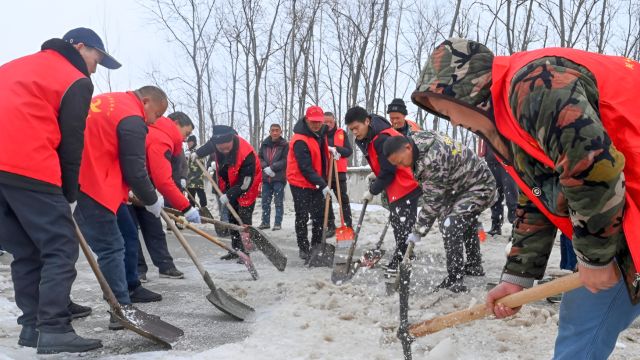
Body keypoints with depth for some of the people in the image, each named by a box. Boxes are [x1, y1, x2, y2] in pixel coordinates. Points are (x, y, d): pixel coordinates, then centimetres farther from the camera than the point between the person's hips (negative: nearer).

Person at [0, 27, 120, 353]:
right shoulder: (75, 81, 3)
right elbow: (70, 143, 1)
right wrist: (69, 193, 9)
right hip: (28, 168, -8)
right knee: (61, 249, -4)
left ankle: (33, 325, 14)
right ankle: (53, 329, -9)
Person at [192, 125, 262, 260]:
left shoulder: (247, 154, -38)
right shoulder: (217, 142, -18)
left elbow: (245, 182, -30)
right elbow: (209, 146, 13)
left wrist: (229, 195, -27)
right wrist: (197, 153, 10)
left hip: (247, 187, -7)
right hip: (230, 186, 7)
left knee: (244, 219, -11)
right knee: (232, 218, 13)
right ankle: (236, 249, 24)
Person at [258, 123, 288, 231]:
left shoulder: (285, 145, -4)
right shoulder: (264, 144, 7)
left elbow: (285, 161, -10)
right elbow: (260, 158, 10)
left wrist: (272, 168, -16)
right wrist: (265, 167, -8)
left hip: (279, 178, -4)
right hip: (266, 177, 4)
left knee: (279, 201, 0)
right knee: (265, 201, 10)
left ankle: (278, 223, 6)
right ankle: (265, 222, 20)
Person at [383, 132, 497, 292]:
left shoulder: (432, 160, -37)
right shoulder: (416, 138, -9)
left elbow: (433, 201, -29)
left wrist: (418, 231, -21)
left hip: (479, 188, -11)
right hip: (464, 185, 11)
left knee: (450, 225, -23)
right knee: (465, 222, 27)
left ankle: (455, 282, -14)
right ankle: (474, 266, 48)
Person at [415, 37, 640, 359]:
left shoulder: (533, 83, -18)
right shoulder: (506, 127, 15)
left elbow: (593, 166, -27)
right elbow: (536, 206, 18)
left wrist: (595, 256, -15)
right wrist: (517, 276, 14)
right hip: (613, 222, 10)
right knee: (581, 323, 14)